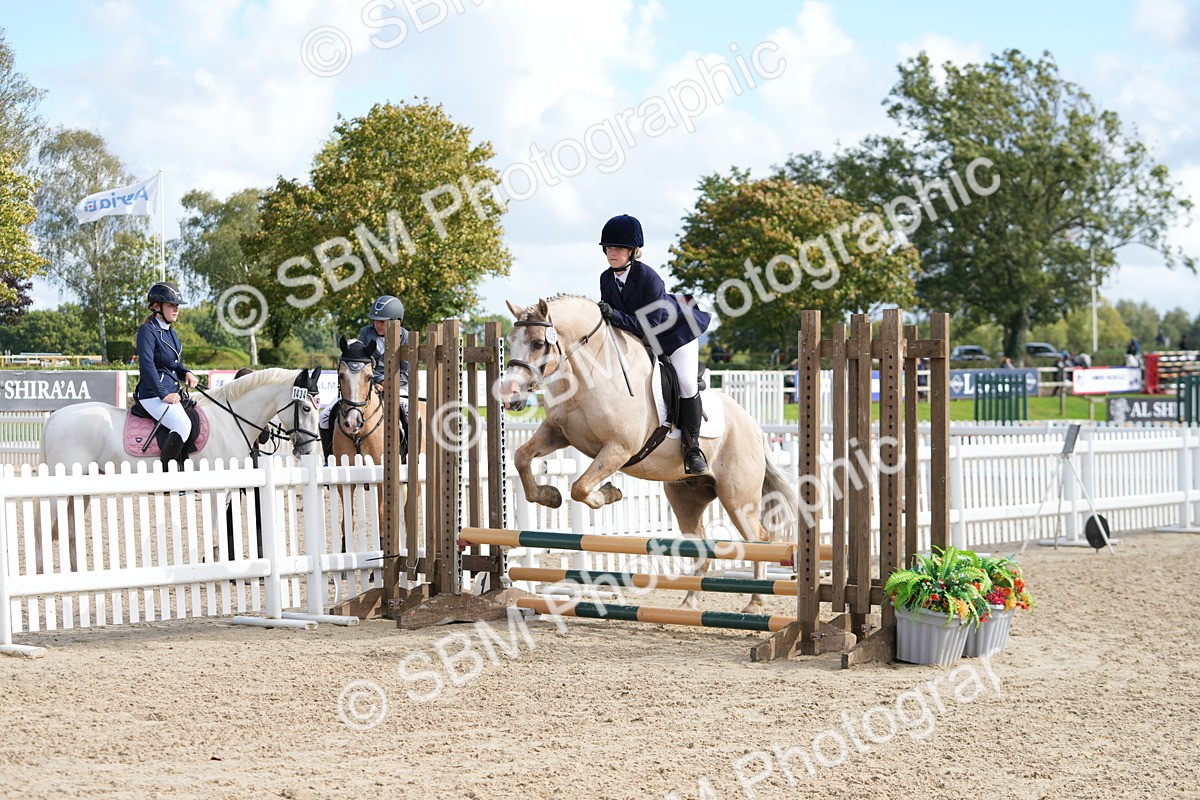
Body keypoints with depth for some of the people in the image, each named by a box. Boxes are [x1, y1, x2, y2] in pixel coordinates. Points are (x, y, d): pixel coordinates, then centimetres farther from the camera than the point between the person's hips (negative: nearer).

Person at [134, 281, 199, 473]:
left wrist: (187, 373, 3)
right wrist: (163, 394, -21)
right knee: (183, 424, -28)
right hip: (153, 394, -10)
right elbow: (147, 364, -18)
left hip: (173, 392, 10)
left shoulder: (170, 332, 18)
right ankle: (166, 476, -27)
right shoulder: (148, 330, -9)